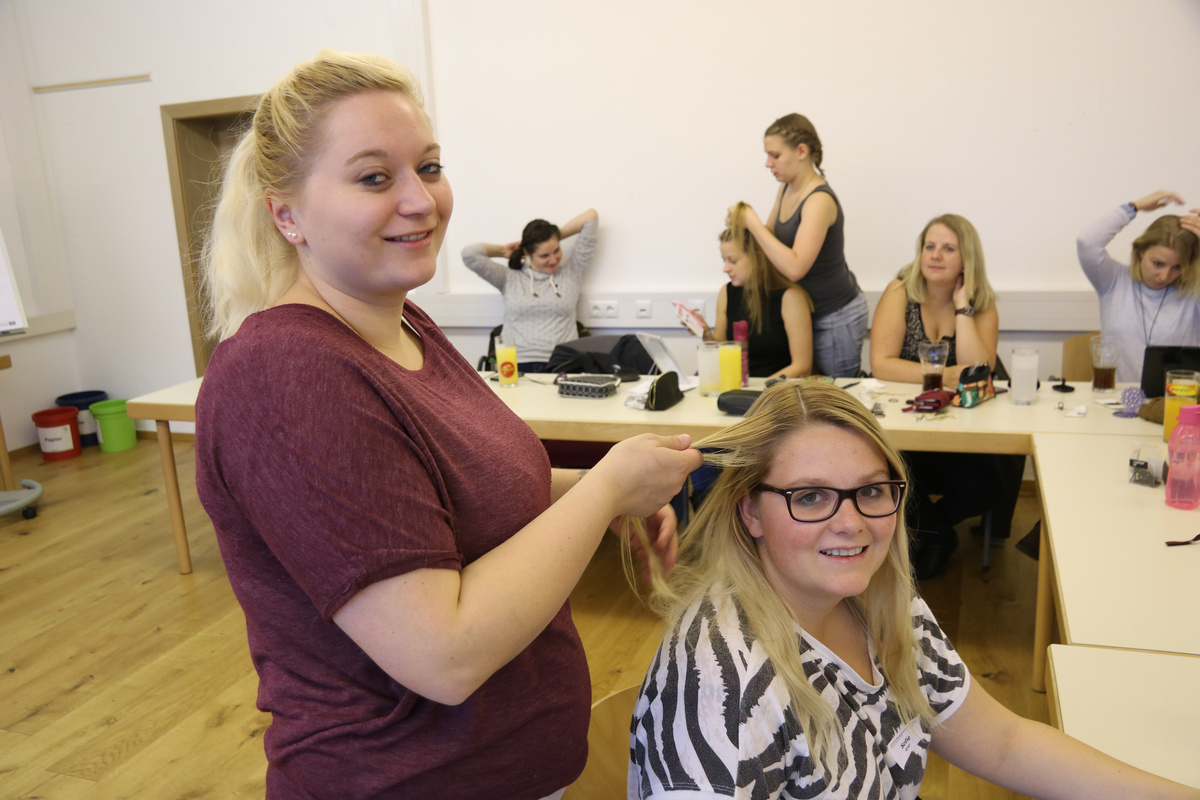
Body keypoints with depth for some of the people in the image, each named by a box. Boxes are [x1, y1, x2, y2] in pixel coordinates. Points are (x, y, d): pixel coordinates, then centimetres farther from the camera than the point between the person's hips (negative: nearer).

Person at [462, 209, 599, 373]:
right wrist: (505, 251, 22)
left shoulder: (571, 273, 16)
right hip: (516, 365, 0)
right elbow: (469, 253, 9)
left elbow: (591, 216, 16)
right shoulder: (510, 279, 16)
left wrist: (554, 238, 22)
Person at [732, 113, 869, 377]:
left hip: (836, 318, -8)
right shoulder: (787, 189, 3)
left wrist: (752, 222, -28)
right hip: (808, 311, 8)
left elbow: (794, 268, -33)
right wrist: (743, 223, -6)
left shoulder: (820, 200, -23)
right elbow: (771, 237, 15)